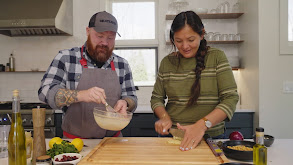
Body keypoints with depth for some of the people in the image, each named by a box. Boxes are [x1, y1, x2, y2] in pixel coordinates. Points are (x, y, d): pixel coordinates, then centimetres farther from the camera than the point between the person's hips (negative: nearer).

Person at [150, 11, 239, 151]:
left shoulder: (216, 57, -5)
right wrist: (164, 117, -13)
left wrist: (202, 125, -24)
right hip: (171, 136, 2)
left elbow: (231, 98, -12)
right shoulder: (167, 62, 3)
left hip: (210, 137, -2)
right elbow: (156, 98, 8)